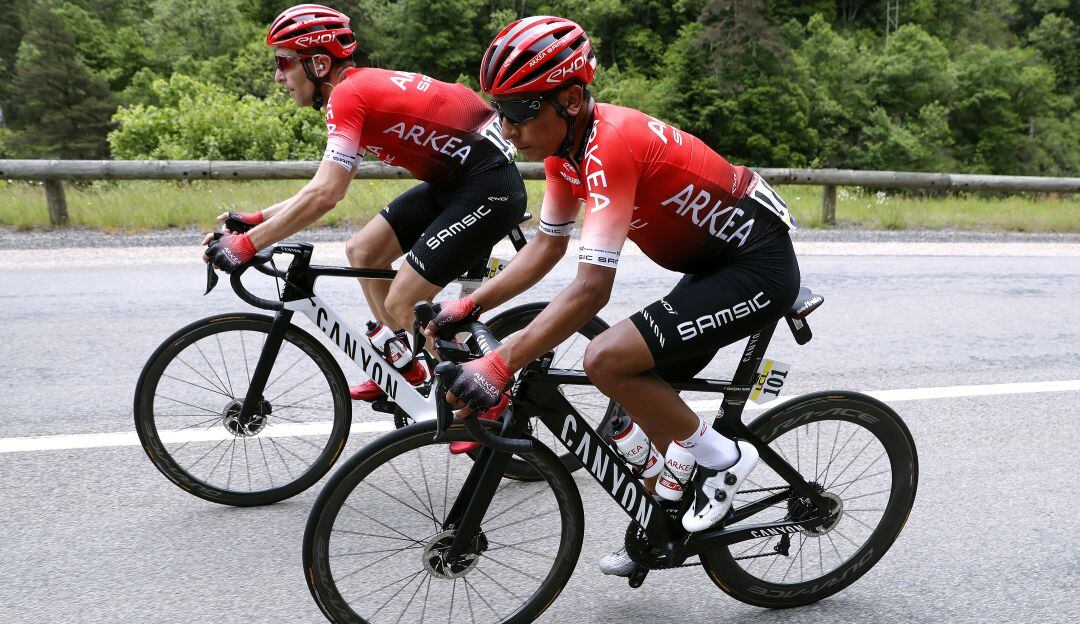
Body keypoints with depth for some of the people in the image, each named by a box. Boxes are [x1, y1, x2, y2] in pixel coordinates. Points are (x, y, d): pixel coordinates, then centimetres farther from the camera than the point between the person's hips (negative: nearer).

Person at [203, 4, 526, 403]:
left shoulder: (348, 93, -16)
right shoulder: (362, 87, 13)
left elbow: (323, 195, -25)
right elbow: (326, 189, 16)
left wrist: (247, 244, -18)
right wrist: (255, 219, 12)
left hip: (489, 187, -10)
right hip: (453, 180, 10)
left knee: (402, 305, -9)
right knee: (362, 251, 13)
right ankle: (409, 370, 25)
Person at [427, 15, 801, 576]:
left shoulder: (610, 146, -28)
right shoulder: (567, 142, 0)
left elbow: (591, 287, -35)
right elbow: (546, 247, 9)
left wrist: (498, 365, -36)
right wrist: (469, 306, 2)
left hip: (758, 267, -10)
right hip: (715, 261, 10)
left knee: (606, 360, -21)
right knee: (647, 395, 12)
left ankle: (721, 456, -1)